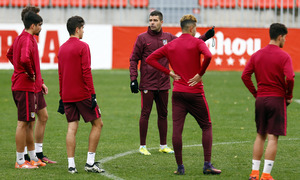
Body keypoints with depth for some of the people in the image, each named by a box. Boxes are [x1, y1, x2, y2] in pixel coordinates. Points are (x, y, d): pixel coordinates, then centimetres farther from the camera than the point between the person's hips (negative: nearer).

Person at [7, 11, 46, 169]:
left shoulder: (20, 38, 14)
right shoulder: (27, 40, -17)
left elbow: (10, 54, 31)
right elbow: (24, 59, -34)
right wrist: (31, 74, -17)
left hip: (18, 84, 10)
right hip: (25, 86, -10)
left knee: (30, 122, 16)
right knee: (23, 123, -6)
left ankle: (33, 157, 23)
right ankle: (20, 161, -3)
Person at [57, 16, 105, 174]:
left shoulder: (62, 48, 12)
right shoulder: (82, 46, -10)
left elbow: (60, 75, 15)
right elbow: (86, 72, -16)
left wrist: (62, 97, 19)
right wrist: (92, 94, -14)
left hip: (67, 96, 6)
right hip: (83, 94, -6)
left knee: (72, 128, 4)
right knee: (97, 124, 5)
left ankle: (71, 165, -3)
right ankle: (90, 162, 1)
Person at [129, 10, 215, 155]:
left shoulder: (168, 37, 8)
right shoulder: (142, 38, -3)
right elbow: (134, 59, -1)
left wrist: (205, 37, 6)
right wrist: (133, 79, -9)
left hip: (163, 84, 4)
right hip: (147, 84, -4)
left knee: (163, 115, 10)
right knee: (145, 113, -2)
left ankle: (163, 146, 19)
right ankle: (142, 146, 6)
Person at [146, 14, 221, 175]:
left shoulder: (171, 45, 9)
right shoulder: (197, 43, -5)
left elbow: (150, 59, 8)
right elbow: (208, 56, -25)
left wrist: (168, 72, 5)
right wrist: (200, 74, -11)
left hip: (178, 92, 3)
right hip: (195, 92, -3)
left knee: (177, 130, 1)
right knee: (206, 127, 8)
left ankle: (180, 167, -1)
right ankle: (207, 165, 2)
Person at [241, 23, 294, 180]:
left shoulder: (257, 55, 7)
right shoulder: (284, 56, -9)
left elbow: (245, 75, 3)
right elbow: (289, 78, -19)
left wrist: (256, 93, 10)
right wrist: (289, 96, -3)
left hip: (260, 99, 5)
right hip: (277, 99, -5)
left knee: (260, 136, 14)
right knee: (273, 137, -3)